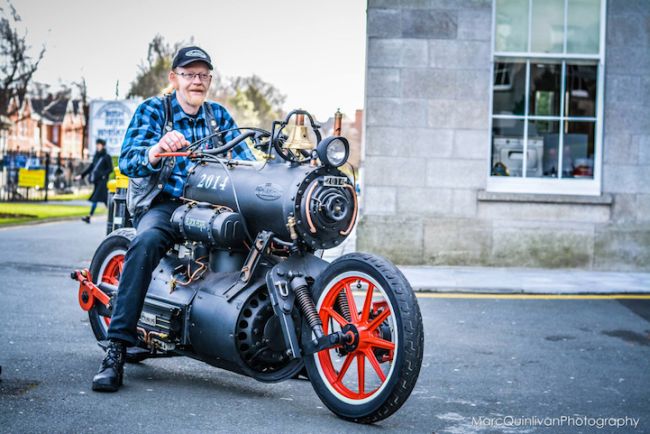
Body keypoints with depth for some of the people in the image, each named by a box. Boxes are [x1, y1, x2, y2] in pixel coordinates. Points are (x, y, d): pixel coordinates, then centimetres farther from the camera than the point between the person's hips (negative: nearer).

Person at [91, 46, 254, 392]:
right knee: (146, 242, -35)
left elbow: (244, 157, 3)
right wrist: (155, 151, -39)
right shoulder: (152, 110, 0)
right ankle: (116, 350, -33)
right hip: (162, 204, -4)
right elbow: (126, 161, -16)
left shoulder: (218, 114, 14)